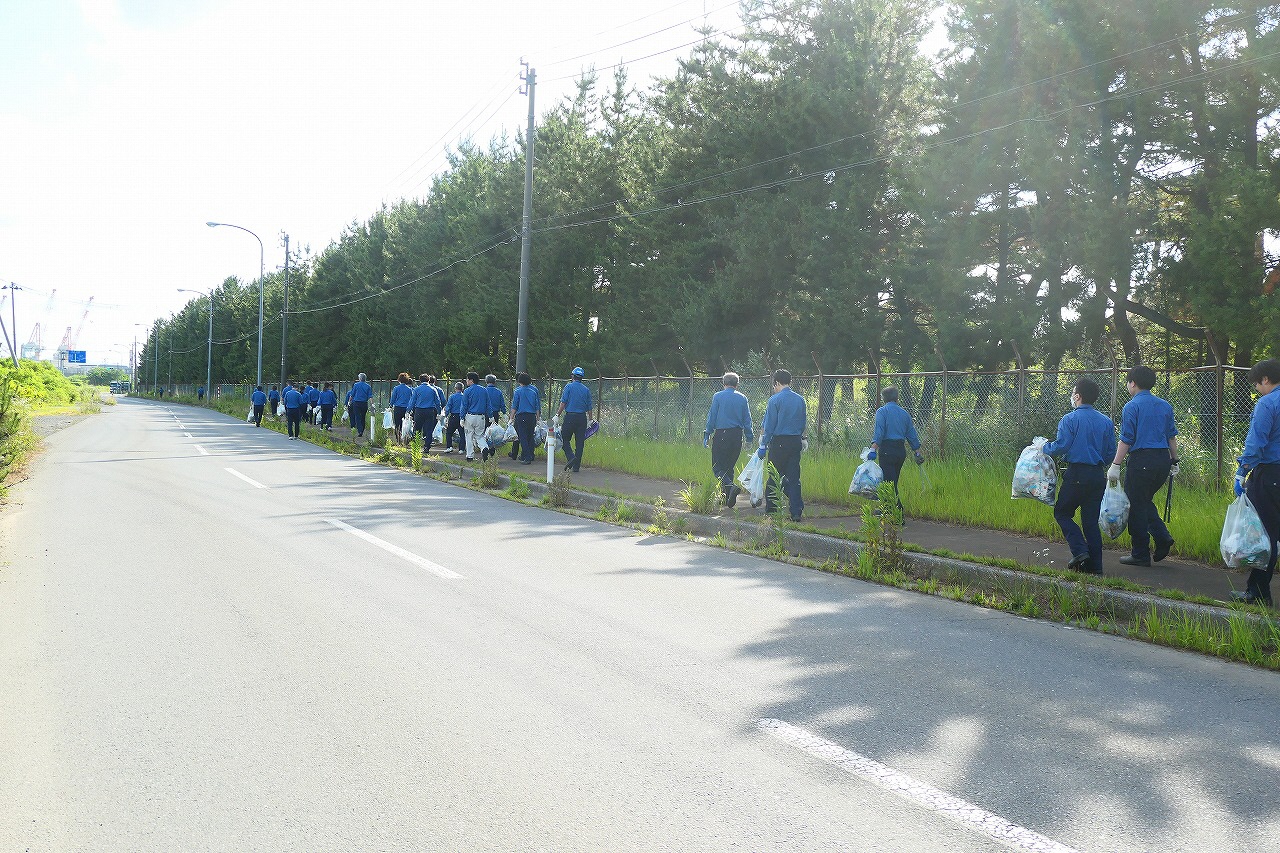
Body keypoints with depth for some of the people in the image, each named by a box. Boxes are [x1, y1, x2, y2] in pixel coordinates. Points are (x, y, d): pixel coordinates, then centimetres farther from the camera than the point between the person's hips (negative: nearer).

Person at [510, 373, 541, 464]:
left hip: (521, 416, -4)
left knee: (523, 437, -1)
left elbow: (514, 407, -4)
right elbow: (538, 406, 9)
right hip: (532, 416, 4)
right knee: (530, 437, 13)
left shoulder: (518, 391, -4)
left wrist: (511, 418, 1)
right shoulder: (534, 390, 7)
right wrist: (537, 418, 15)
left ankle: (527, 458, -6)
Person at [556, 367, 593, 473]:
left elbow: (563, 402, -8)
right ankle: (576, 466, 6)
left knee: (564, 440, 6)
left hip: (570, 416, -4)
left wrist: (558, 414, -3)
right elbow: (589, 407, 11)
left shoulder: (569, 386, -2)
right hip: (582, 418, 4)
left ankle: (571, 457, -16)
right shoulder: (586, 389, 9)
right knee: (579, 442, 5)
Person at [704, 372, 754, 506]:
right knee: (729, 466, 14)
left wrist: (707, 435, 4)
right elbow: (747, 420, 8)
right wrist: (750, 436, 18)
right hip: (737, 436, 4)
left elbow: (711, 417, -3)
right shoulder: (742, 398, 6)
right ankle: (726, 497, 15)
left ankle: (730, 485, -26)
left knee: (717, 466, -1)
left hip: (721, 435, -4)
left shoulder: (717, 396, -3)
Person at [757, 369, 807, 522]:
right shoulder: (800, 400, 8)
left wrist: (763, 446, -3)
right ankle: (796, 512, 1)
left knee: (774, 477, 6)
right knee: (794, 477, 5)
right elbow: (804, 423, 15)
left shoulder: (775, 400, -8)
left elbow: (769, 425, -8)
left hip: (779, 442, -4)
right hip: (796, 442, 5)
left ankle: (771, 509, 13)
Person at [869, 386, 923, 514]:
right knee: (892, 482, 17)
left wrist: (873, 449, -23)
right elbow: (912, 435, 17)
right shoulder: (904, 413, 14)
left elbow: (879, 432, -16)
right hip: (901, 451, 6)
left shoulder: (882, 411, -2)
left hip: (887, 450, -6)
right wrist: (918, 453, 23)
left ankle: (899, 512, -12)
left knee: (889, 483, -6)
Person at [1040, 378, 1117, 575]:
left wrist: (1044, 447, 5)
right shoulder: (1106, 421, 8)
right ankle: (1094, 565, 6)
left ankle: (1080, 550, -9)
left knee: (1062, 513, 8)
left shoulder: (1069, 419, -8)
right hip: (1098, 475, 5)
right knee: (1091, 520, 9)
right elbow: (1111, 452, 11)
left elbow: (1061, 446, -14)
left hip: (1077, 475, -5)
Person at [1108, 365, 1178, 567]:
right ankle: (1163, 538, 6)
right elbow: (1172, 436, 15)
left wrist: (1115, 465, -8)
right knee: (1146, 501, 22)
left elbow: (1126, 439, -11)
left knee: (1136, 506, 3)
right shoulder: (1165, 406, 11)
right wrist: (1174, 461, 24)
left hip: (1141, 460, -7)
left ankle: (1141, 555, 8)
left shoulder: (1132, 407, -8)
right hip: (1163, 459, 7)